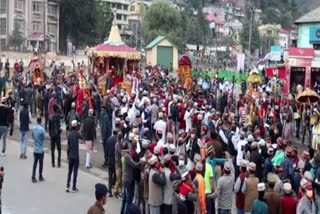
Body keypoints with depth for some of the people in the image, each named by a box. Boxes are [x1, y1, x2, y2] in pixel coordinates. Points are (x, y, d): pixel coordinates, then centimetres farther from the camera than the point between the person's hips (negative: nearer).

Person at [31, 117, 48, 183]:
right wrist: (47, 135, 10)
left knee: (35, 163, 7)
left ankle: (33, 177, 1)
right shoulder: (42, 129, -17)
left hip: (35, 149, 5)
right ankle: (40, 177, 17)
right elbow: (45, 137, -10)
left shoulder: (33, 128, 1)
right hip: (40, 149, -4)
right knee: (41, 163, 8)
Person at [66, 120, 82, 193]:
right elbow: (82, 138, 9)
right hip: (76, 156, -3)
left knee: (69, 171, 12)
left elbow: (68, 146, 2)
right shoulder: (77, 134, -12)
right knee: (75, 172, 2)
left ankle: (67, 186, 3)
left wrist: (67, 155, 10)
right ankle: (74, 188, 5)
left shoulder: (69, 134, -2)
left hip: (70, 156, 3)